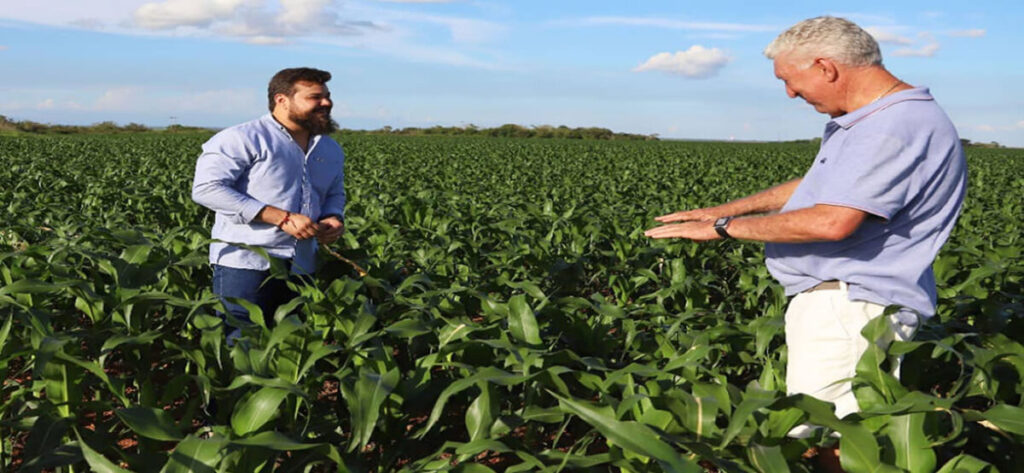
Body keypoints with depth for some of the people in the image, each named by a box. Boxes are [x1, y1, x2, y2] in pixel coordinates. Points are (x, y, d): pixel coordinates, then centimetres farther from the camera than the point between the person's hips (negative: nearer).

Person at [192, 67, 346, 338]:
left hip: (301, 269, 7)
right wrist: (281, 217, -20)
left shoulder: (332, 151, 17)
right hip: (245, 264, -6)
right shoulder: (243, 139, -7)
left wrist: (333, 217, 3)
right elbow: (206, 188, -16)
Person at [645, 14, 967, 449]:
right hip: (833, 302, 11)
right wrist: (727, 208, 24)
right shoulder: (869, 120, 16)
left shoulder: (898, 127, -20)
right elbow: (817, 186, 28)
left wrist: (725, 227, -17)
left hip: (848, 311, -11)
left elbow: (832, 221, -29)